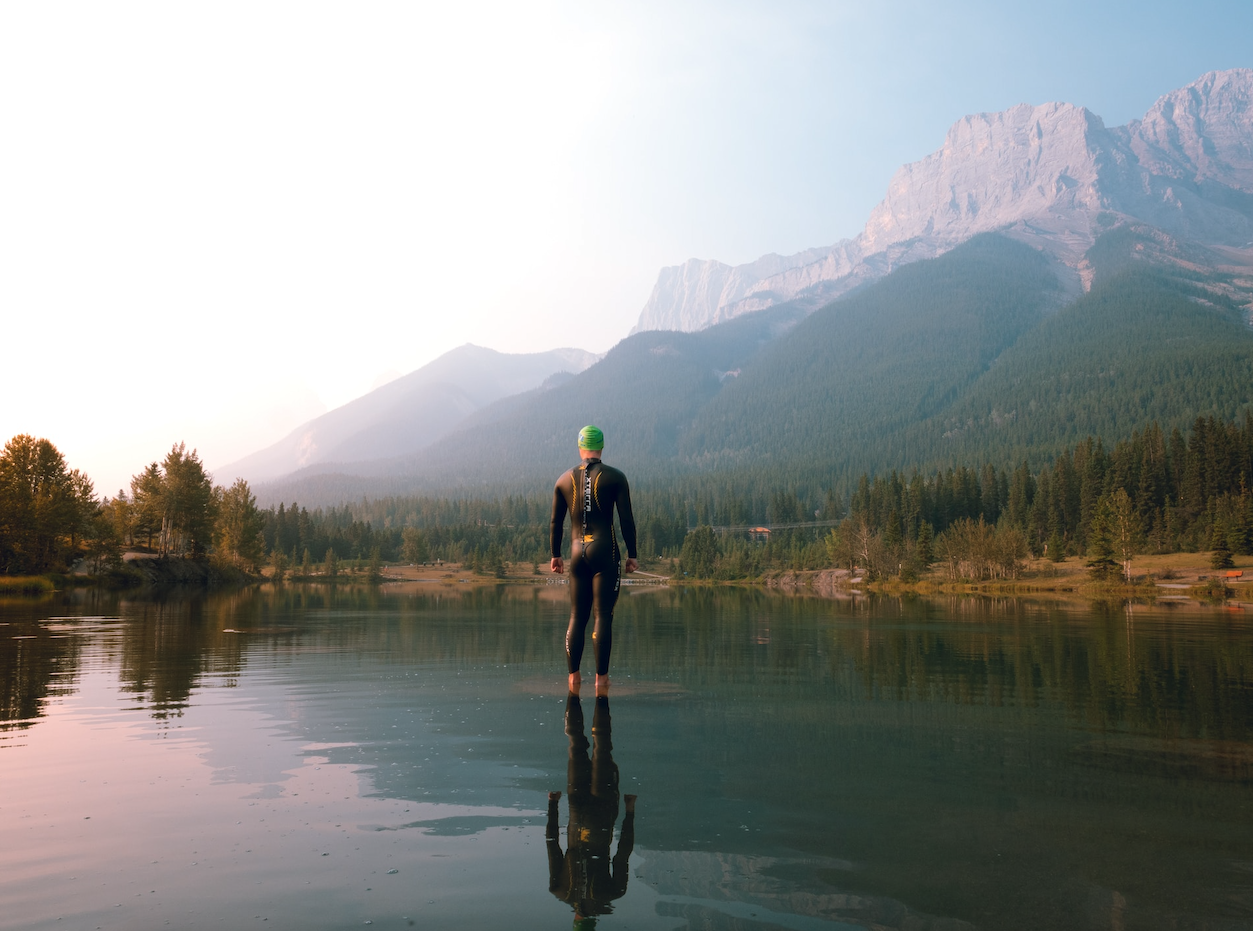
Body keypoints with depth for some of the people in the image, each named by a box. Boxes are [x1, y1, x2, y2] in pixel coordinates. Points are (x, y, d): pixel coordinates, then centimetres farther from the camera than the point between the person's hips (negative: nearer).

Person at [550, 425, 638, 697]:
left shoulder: (564, 479, 8)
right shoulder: (615, 477, -1)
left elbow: (556, 523, 11)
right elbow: (627, 519, -5)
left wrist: (555, 555, 19)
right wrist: (632, 555, 0)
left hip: (577, 553, 3)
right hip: (604, 551, -3)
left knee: (577, 617, 10)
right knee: (603, 615, -1)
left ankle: (573, 676, 9)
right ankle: (601, 678, -3)